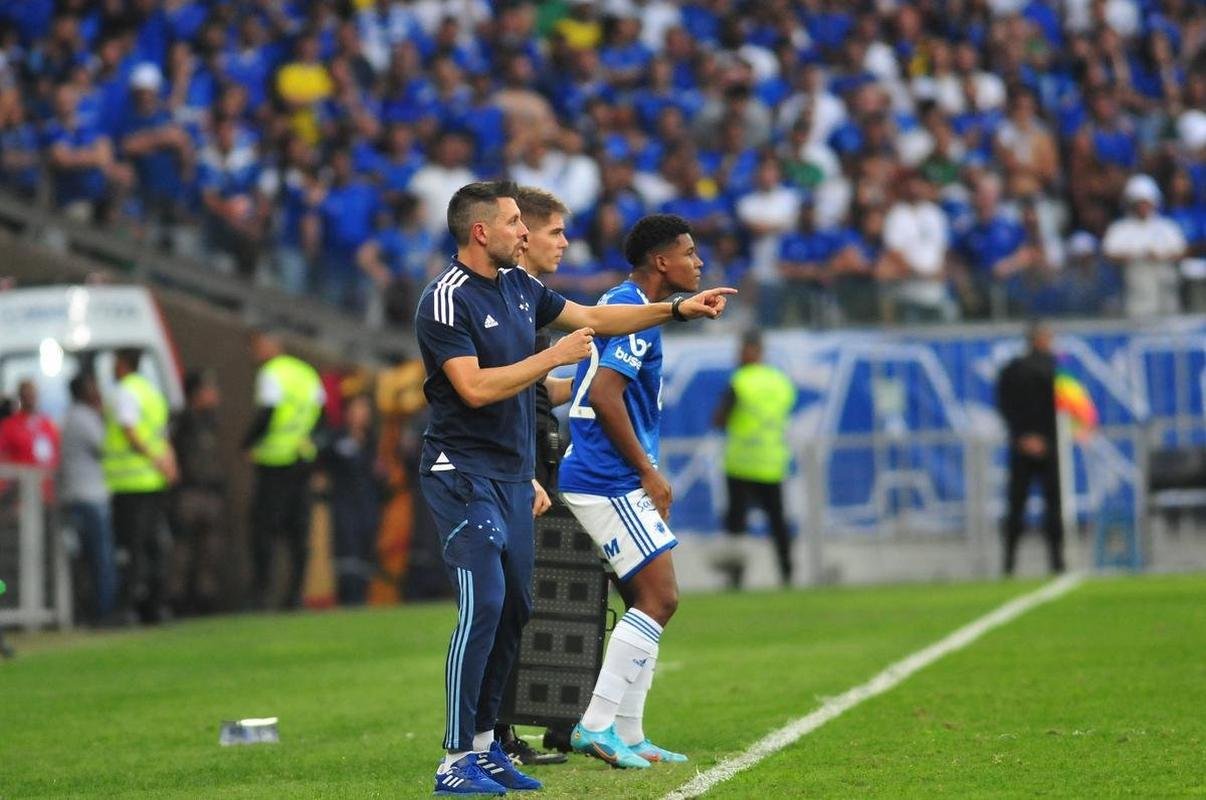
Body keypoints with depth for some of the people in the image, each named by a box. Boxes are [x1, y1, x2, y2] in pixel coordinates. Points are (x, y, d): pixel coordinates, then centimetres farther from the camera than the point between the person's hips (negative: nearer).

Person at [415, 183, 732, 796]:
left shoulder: (519, 286, 12)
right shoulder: (446, 299, -15)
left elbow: (594, 318, 22)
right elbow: (474, 387, -22)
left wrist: (679, 309, 16)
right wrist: (553, 358, -17)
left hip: (513, 475, 9)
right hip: (464, 474, -9)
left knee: (515, 609, 9)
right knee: (484, 606, -16)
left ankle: (485, 745, 17)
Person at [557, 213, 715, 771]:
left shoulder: (622, 305, 18)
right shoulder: (633, 313, -14)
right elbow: (604, 396, -23)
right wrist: (648, 471, -16)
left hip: (611, 482, 11)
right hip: (609, 481, -11)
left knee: (647, 602, 11)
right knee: (658, 599, -11)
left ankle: (627, 736, 13)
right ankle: (597, 725, -12)